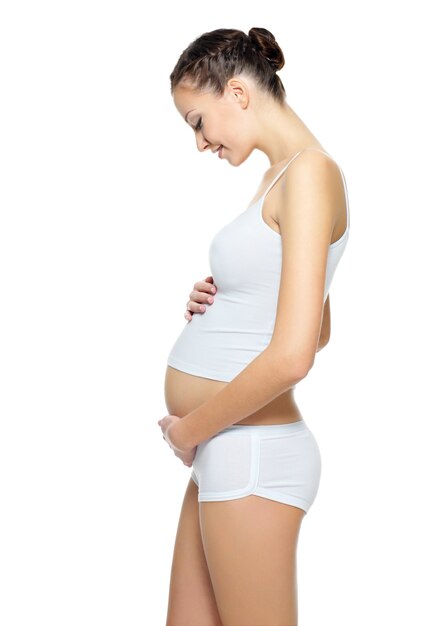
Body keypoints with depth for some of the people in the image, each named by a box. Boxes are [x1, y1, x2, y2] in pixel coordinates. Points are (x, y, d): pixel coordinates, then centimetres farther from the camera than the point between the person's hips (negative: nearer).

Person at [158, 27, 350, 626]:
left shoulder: (311, 173, -14)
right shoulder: (279, 176, 15)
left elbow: (292, 356, -23)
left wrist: (190, 429, -10)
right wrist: (216, 305, 8)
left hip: (251, 453, -9)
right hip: (224, 454, 9)